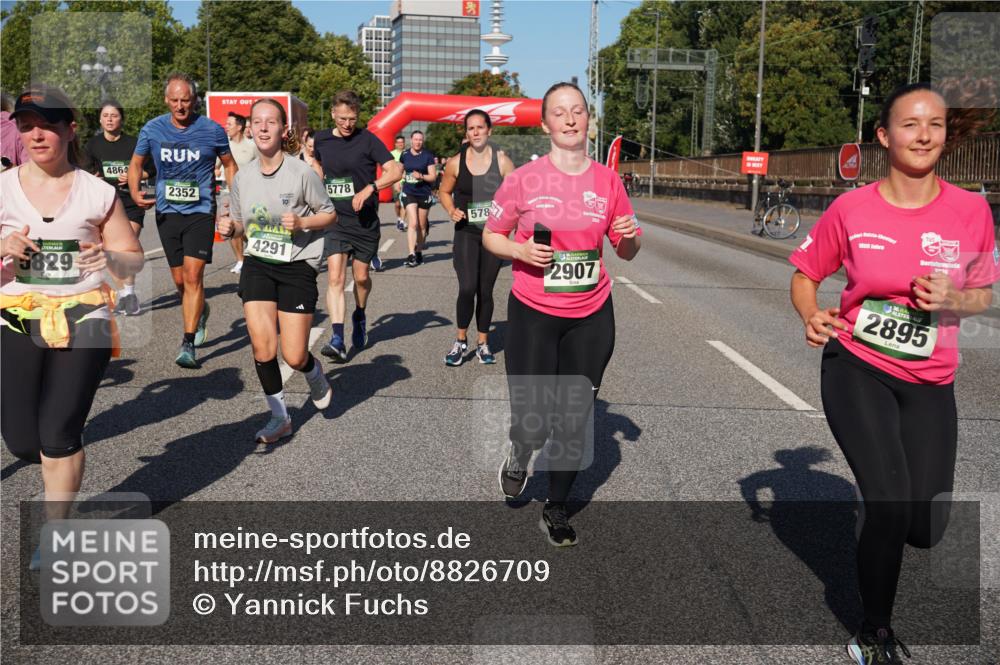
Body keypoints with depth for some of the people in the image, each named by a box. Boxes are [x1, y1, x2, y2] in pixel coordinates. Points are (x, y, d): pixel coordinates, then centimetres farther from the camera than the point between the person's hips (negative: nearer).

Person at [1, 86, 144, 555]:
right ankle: (60, 465, 39)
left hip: (83, 319, -1)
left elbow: (134, 261, 5)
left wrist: (110, 257, -17)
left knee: (59, 434, -5)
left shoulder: (98, 193, 1)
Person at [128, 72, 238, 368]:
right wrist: (134, 191, -7)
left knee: (193, 275, -14)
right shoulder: (152, 129, 0)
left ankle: (188, 344, -10)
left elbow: (229, 164, 9)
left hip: (201, 212, -3)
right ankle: (200, 311, 43)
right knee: (180, 280, 10)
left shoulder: (212, 130, -5)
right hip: (167, 212, 3)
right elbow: (136, 163, 12)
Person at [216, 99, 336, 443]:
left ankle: (314, 373, 35)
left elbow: (329, 214, 0)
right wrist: (229, 228, -8)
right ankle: (280, 417, 11)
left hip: (297, 266, -3)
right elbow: (241, 224, 14)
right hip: (257, 265, 3)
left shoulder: (302, 173, -11)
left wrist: (302, 222, -19)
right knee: (262, 346, -9)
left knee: (294, 357, -4)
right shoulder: (242, 177, 2)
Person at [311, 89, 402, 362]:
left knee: (361, 276, 12)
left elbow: (395, 170, -15)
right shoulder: (320, 139, 5)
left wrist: (369, 189, -25)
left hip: (365, 220, -1)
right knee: (335, 277, -12)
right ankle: (337, 340, -17)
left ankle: (359, 315, 42)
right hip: (334, 220, 2)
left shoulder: (367, 140, -7)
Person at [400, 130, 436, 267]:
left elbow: (433, 176, -5)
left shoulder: (427, 156, -3)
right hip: (409, 193, 0)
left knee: (422, 225, 10)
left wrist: (421, 176, -20)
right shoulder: (405, 155, 4)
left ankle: (419, 252, 24)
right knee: (412, 223, -14)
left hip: (424, 193, 0)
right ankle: (411, 254, -19)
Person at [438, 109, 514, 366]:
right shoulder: (456, 163, -2)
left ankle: (483, 344, 24)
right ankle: (461, 340, 7)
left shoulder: (502, 161, -2)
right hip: (466, 234, -1)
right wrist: (451, 210, -7)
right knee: (467, 288, -14)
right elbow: (445, 192, 13)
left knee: (485, 291, 9)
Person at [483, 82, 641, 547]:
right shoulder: (524, 179, -6)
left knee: (574, 421, 9)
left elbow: (626, 253, 11)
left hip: (591, 317, 3)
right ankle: (520, 455, 36)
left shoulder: (608, 181, 2)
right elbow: (491, 236, 4)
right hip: (533, 314, -2)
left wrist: (629, 238, -11)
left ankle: (556, 509, 30)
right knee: (532, 424, -4)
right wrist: (520, 251, -16)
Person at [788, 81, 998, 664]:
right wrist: (812, 316, -17)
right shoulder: (851, 210, -9)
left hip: (930, 385, 2)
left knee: (925, 529, 1)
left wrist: (951, 299, -18)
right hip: (856, 371, -2)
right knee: (889, 507, -12)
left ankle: (881, 519, 41)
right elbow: (805, 274, 4)